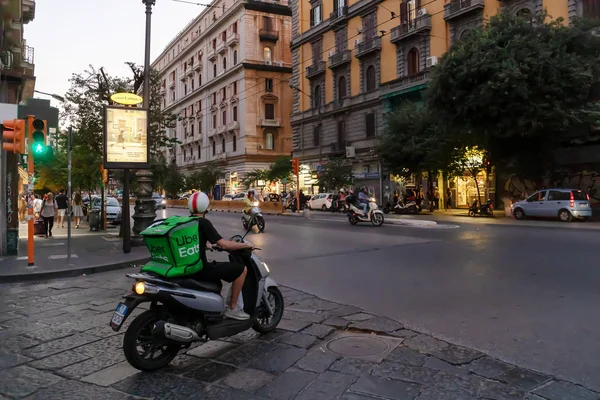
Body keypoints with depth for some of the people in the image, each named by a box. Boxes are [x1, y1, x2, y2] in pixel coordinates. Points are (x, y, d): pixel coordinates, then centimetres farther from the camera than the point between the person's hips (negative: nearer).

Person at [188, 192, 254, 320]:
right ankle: (232, 308, 3)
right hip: (200, 269, -9)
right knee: (241, 269, -4)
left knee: (216, 267, 37)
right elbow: (224, 245, -20)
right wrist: (245, 245, -7)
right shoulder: (203, 223, -15)